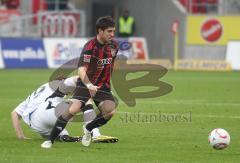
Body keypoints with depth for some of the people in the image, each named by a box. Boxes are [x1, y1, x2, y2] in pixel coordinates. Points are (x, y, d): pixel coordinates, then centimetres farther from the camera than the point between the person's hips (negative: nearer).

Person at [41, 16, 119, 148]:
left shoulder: (113, 45, -1)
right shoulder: (90, 47, -21)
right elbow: (81, 70, -32)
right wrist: (89, 85, -49)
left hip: (103, 86, 5)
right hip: (85, 84, -5)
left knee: (110, 111, -21)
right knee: (73, 110, -26)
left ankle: (88, 129, 9)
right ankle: (50, 140, -14)